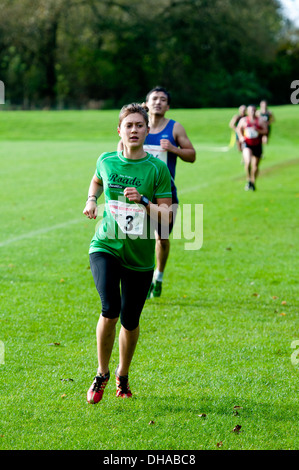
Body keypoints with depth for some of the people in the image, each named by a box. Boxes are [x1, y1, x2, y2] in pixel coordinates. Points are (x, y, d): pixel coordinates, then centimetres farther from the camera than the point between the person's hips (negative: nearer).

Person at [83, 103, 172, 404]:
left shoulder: (157, 169, -6)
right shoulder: (106, 161, 1)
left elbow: (166, 217, -7)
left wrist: (143, 202, -23)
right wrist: (91, 199, 7)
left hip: (139, 255, 0)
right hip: (105, 246, 0)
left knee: (130, 321, 7)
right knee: (110, 309, -21)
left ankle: (123, 375, 35)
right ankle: (102, 373, 1)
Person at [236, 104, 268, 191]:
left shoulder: (260, 121, 1)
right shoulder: (243, 120, 2)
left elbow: (265, 131, -4)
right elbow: (238, 128, 18)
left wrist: (258, 130, -22)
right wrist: (241, 137, 2)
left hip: (257, 145, 1)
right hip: (247, 144, -1)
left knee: (255, 166, 7)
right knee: (248, 162, -25)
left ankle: (253, 183, 27)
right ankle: (248, 180, -9)